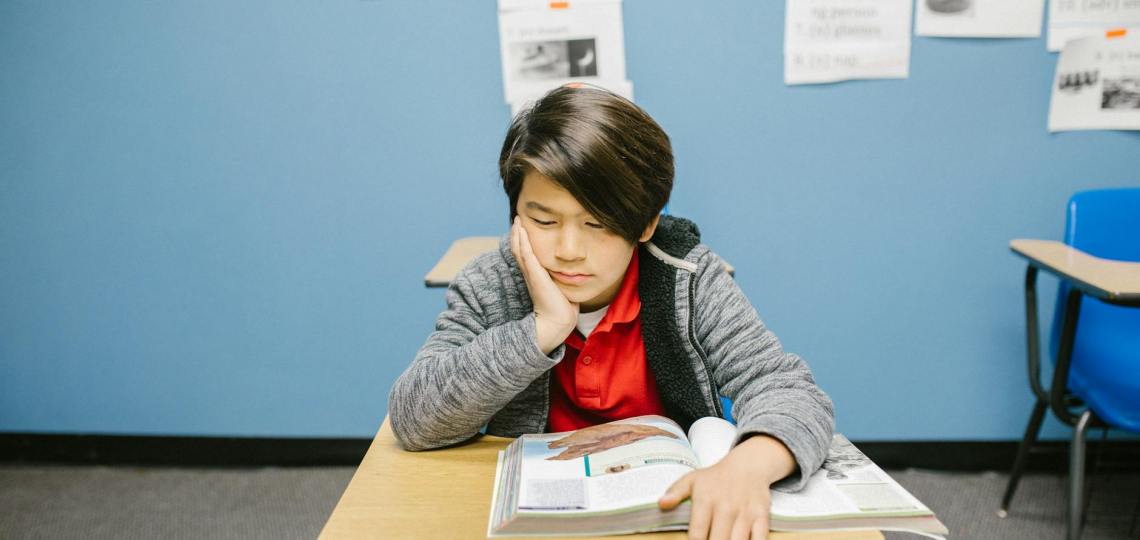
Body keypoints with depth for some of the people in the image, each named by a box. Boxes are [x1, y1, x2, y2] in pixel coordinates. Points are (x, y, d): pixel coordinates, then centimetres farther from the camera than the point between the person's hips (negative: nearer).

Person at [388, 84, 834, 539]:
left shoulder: (689, 279, -11)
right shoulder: (486, 288, -9)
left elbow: (790, 392, -17)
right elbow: (411, 421, -15)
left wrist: (748, 464, -40)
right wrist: (542, 329, -24)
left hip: (676, 503, 1)